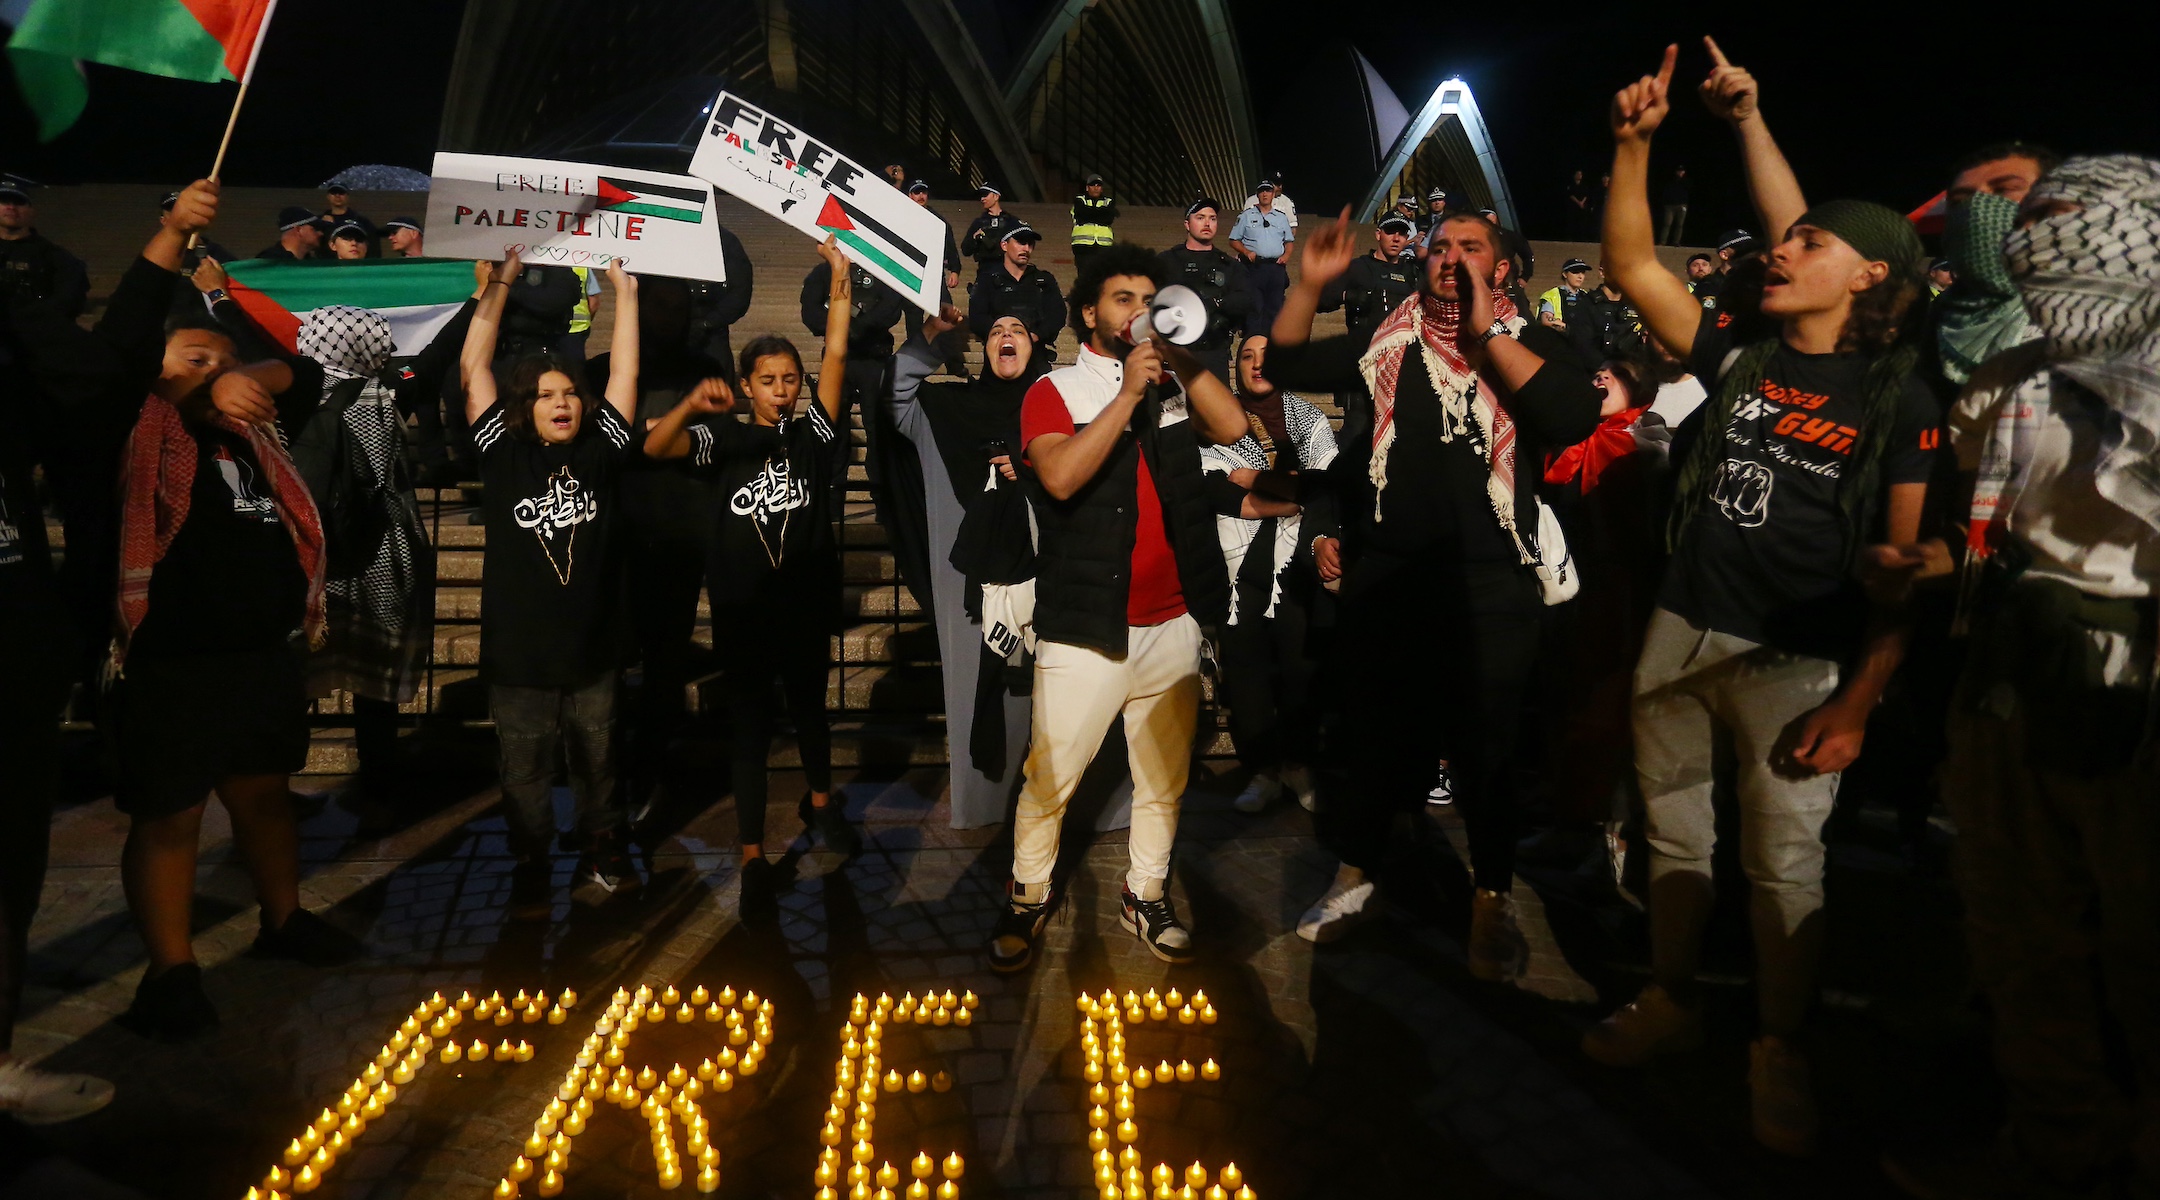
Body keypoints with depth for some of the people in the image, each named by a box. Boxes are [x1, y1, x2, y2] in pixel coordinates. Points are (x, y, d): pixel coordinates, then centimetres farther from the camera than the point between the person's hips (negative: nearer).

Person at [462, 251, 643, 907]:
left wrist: (624, 290, 1)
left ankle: (602, 847, 34)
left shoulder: (598, 452, 2)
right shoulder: (504, 456, -2)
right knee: (525, 771, 11)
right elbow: (474, 369, -3)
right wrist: (500, 283, -1)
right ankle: (531, 864, 28)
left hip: (593, 648, 1)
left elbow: (626, 372, 1)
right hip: (518, 655, -1)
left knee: (597, 761, 16)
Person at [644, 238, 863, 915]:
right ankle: (753, 857, 10)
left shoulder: (812, 434, 2)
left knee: (810, 711, 21)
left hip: (808, 608, 2)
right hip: (742, 613, -2)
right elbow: (654, 447, -17)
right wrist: (691, 405, -35)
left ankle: (819, 803, 45)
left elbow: (836, 358, -5)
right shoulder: (724, 437, -2)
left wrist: (839, 279, -11)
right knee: (749, 730, 4)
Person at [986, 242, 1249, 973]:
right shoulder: (1056, 391, 0)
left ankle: (1146, 895, 29)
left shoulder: (1172, 389, 12)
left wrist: (1178, 356, -9)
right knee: (1050, 778, 0)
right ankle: (1027, 897, 21)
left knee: (1164, 778, 12)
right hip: (1086, 629, -4)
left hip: (1173, 625, 4)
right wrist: (1128, 393, -17)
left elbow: (1233, 426, -6)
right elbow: (1060, 477, -18)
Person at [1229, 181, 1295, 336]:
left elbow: (1289, 240, 22)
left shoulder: (1282, 218, 17)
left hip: (1276, 267, 3)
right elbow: (1234, 240, 7)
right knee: (1254, 306, -8)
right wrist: (1247, 252, -11)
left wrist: (1286, 255, 1)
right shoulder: (1246, 216, 8)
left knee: (1275, 306, 2)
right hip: (1254, 266, -3)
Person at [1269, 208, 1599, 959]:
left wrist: (1487, 332, -16)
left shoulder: (1530, 343, 2)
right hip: (1385, 571, 3)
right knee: (1371, 731, 12)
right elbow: (1286, 366, 11)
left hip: (1491, 580, -2)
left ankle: (1493, 900, 24)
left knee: (1487, 742, 7)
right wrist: (1311, 283, -2)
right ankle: (1356, 878, 30)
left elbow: (1575, 418, -18)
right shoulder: (1389, 343, 9)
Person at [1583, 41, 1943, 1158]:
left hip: (1797, 661, -4)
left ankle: (1777, 1048, 24)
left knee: (1785, 862, 6)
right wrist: (1634, 142, -3)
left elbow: (1906, 568, -7)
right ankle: (1670, 999, 33)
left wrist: (1858, 703, -13)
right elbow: (1632, 265, 7)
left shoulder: (1898, 398, -5)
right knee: (1675, 833, 15)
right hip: (1681, 636, 4)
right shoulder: (1739, 360, 5)